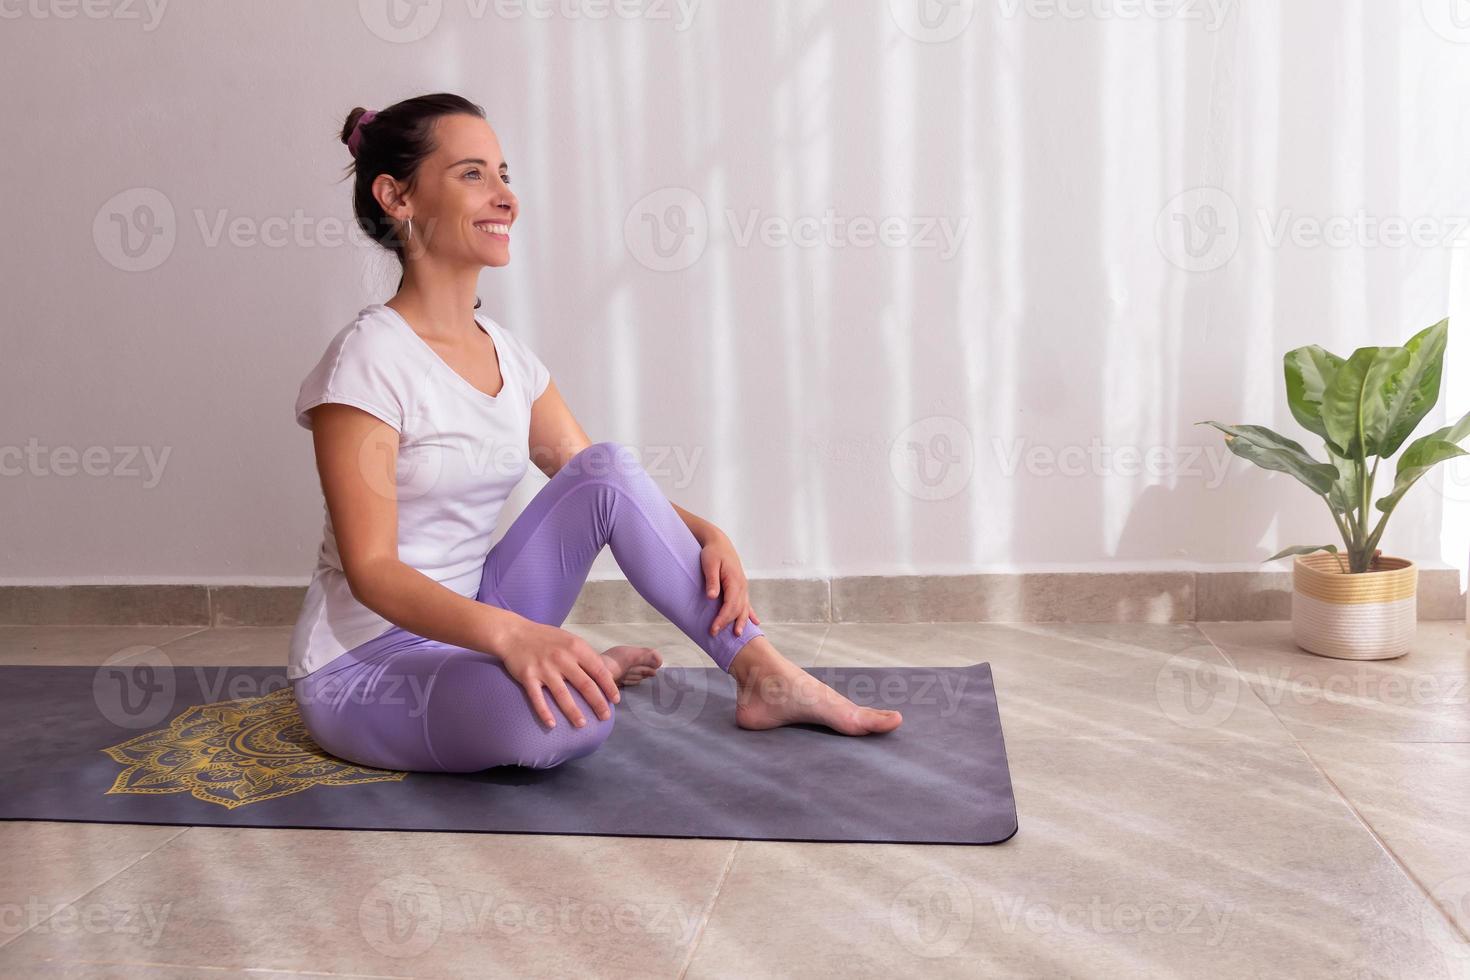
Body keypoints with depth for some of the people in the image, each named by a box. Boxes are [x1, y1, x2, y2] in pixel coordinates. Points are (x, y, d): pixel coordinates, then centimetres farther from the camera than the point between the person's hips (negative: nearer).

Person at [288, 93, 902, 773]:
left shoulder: (507, 355, 5)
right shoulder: (369, 359, -18)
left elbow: (601, 484, 7)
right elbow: (371, 570, -23)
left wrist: (704, 535, -12)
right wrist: (508, 632, -39)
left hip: (465, 630, 7)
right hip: (364, 666, -7)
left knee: (608, 468, -13)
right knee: (566, 715, -36)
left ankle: (766, 677, -6)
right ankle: (580, 673, 0)